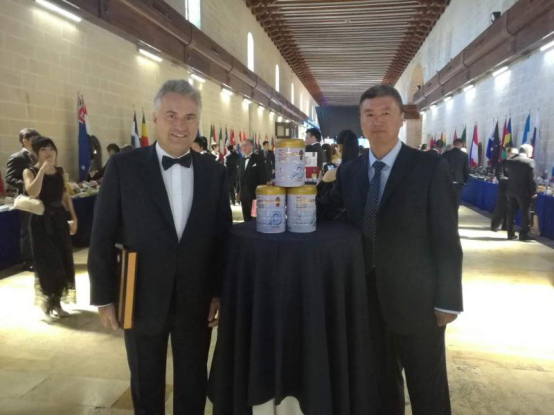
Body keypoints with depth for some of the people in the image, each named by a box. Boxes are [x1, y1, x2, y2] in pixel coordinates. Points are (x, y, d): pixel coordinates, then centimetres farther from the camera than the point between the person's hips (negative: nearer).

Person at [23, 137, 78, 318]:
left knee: (63, 261, 6)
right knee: (48, 262, -2)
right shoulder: (30, 172, -5)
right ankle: (49, 302, 18)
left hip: (60, 219, 5)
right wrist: (42, 169, -22)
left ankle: (56, 301, 22)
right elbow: (32, 193, -24)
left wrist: (73, 218, 8)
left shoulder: (60, 171, 8)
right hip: (41, 221, -5)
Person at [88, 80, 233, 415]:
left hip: (197, 302, 2)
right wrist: (104, 298, -4)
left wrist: (220, 292, 1)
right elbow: (102, 238, -4)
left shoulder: (215, 173, -1)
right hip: (143, 301, -1)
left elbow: (223, 238, 2)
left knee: (193, 387, 18)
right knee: (146, 389, 19)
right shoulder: (124, 167, -7)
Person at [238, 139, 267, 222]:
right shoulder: (242, 160, 14)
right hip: (243, 194, 6)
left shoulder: (258, 158, -5)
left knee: (255, 219, -4)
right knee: (246, 217, 11)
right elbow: (240, 176, 16)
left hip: (254, 193, -6)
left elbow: (263, 176, -8)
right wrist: (238, 191, 12)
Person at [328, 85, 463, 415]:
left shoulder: (431, 168, -9)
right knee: (380, 383, 20)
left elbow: (446, 240, -10)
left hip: (416, 300, -3)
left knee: (427, 390, 14)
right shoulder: (349, 172, 4)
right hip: (367, 298, 4)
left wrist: (447, 301, -10)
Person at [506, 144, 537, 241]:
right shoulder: (530, 161, -10)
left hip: (511, 191, 5)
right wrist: (533, 192, -6)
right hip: (524, 192, -4)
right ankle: (524, 235, 6)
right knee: (525, 214, 4)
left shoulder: (510, 161, 4)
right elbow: (532, 179, -10)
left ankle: (511, 234, 14)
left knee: (511, 214, 9)